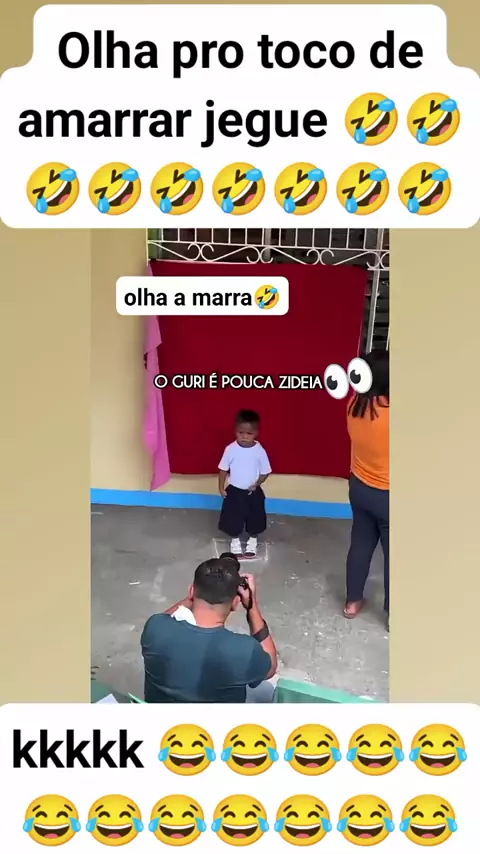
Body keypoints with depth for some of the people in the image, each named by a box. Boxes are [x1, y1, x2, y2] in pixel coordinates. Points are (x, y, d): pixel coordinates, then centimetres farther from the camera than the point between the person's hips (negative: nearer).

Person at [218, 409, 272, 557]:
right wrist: (221, 487, -3)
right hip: (234, 491, 0)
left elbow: (265, 472, -6)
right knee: (233, 517, 12)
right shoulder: (230, 449, -15)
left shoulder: (260, 451, -15)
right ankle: (235, 540, 38)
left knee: (255, 517, 15)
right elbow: (223, 469, -3)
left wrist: (256, 484, -18)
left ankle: (253, 540, 41)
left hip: (253, 492, 0)